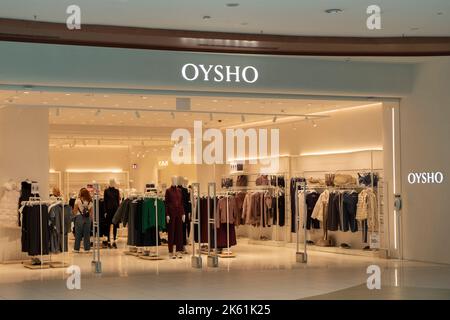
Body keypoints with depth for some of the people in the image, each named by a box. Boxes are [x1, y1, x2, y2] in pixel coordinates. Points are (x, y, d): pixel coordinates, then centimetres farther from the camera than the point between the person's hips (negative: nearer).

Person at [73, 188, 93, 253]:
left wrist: (75, 215, 15)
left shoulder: (78, 200, -8)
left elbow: (75, 211, -4)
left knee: (78, 233, 5)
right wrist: (90, 218, 15)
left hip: (79, 217, -2)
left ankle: (76, 249, 8)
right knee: (87, 233, 7)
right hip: (87, 218, 3)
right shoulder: (90, 201, 1)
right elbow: (92, 212, 4)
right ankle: (87, 248, 9)